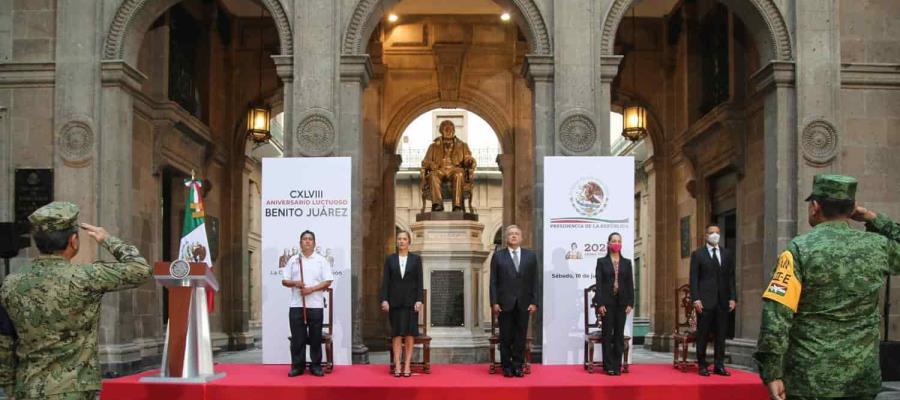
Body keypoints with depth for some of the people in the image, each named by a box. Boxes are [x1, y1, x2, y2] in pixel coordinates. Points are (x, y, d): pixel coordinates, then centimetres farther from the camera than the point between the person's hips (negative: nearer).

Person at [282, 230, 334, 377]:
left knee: (315, 337, 3)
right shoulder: (293, 260, 11)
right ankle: (297, 365, 9)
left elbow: (328, 281, 0)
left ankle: (316, 365, 10)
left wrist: (312, 289, -12)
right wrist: (295, 283, -11)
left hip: (315, 304, -1)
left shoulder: (321, 260, 6)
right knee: (297, 337, 2)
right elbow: (284, 281, 10)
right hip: (297, 304, 1)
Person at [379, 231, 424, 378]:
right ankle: (397, 366, 4)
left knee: (409, 333, 0)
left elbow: (419, 281, 1)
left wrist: (419, 300, -7)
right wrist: (384, 299, -6)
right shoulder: (390, 259, 6)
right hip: (395, 301, 1)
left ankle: (407, 366, 5)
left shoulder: (416, 259, 4)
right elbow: (385, 281, 3)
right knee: (396, 333, 1)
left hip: (410, 301, -1)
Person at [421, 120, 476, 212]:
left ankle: (457, 205, -50)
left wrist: (470, 161, -12)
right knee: (433, 175, -36)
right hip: (440, 170, 1)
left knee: (458, 175, -38)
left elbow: (468, 159, 14)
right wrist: (431, 165, -7)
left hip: (455, 169, 0)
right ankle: (437, 203, -52)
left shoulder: (462, 145, 26)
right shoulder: (434, 146, 26)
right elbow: (425, 162, 18)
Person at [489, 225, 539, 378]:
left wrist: (534, 302, -1)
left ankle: (518, 366, 11)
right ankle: (506, 367, 12)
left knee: (521, 336, 3)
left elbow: (534, 281, 6)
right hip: (505, 303, -1)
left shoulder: (530, 256, 9)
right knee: (506, 337, 4)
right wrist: (494, 302, -7)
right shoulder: (498, 256, 4)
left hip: (524, 303, 1)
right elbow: (493, 282, 1)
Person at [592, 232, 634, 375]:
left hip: (621, 302, 2)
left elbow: (630, 284, 7)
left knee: (619, 334, 4)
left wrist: (630, 303, -2)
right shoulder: (602, 261, 3)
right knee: (607, 334, -1)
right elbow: (599, 283, -2)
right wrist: (600, 303, -10)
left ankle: (617, 365, 9)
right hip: (607, 302, -2)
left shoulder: (626, 262, 10)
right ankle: (609, 366, 2)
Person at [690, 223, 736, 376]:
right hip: (705, 300, -3)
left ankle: (719, 366, 9)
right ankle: (702, 366, 6)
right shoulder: (698, 254, 3)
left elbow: (731, 277, 12)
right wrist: (696, 299, -9)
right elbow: (694, 278, -1)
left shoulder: (727, 254, 13)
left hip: (723, 301, 3)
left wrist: (733, 298, 3)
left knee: (721, 334, 4)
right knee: (703, 334, 0)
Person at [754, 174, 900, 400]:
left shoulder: (800, 249, -10)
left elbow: (777, 315, -16)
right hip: (863, 378, 3)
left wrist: (772, 373, -13)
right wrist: (873, 219, 14)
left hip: (810, 380, -3)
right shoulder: (878, 246, 0)